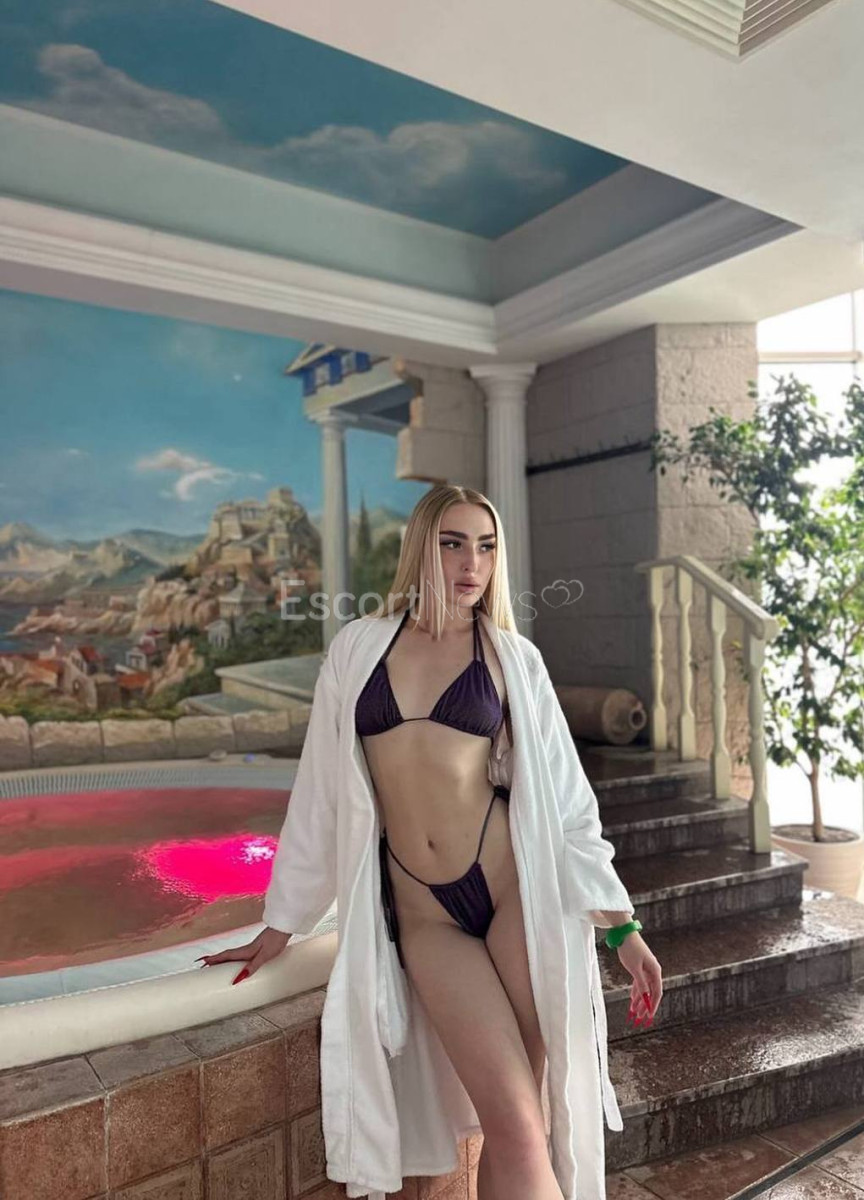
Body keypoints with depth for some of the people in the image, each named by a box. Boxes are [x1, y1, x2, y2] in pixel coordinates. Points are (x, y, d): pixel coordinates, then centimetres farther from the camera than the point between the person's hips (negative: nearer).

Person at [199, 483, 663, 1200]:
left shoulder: (513, 656, 5)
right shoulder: (359, 646, 6)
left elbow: (563, 797, 5)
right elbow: (320, 791, 9)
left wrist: (622, 927, 1)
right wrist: (279, 926, 14)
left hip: (516, 889, 0)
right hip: (422, 913, 0)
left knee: (514, 1127, 4)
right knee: (515, 1127, -5)